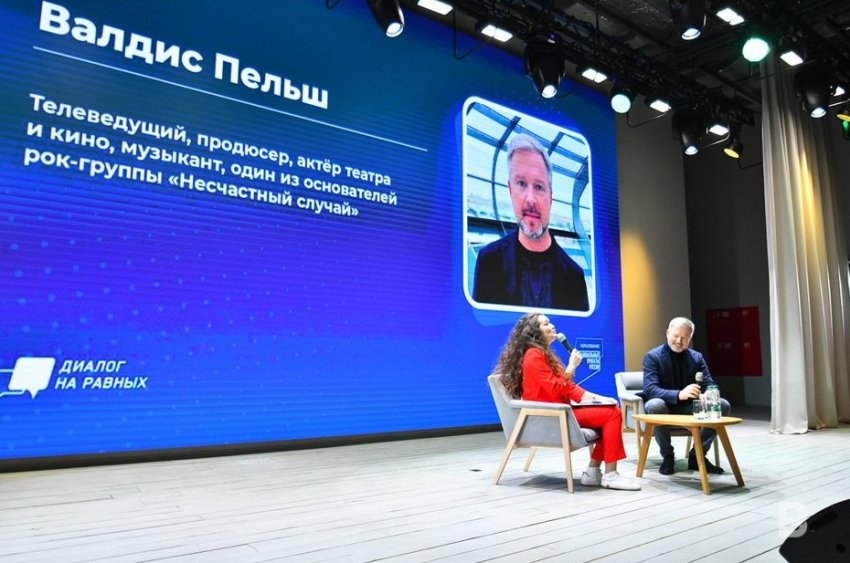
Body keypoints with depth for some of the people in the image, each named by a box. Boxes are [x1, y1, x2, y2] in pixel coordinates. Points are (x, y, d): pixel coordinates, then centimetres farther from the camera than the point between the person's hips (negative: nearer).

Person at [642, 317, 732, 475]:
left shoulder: (696, 357, 5)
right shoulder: (652, 356, -11)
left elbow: (709, 385, -2)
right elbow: (650, 389, -24)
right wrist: (679, 395, -42)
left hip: (688, 408, 5)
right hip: (664, 406, -4)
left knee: (723, 405, -17)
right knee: (654, 405, -38)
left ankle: (697, 456, -3)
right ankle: (667, 456, -14)